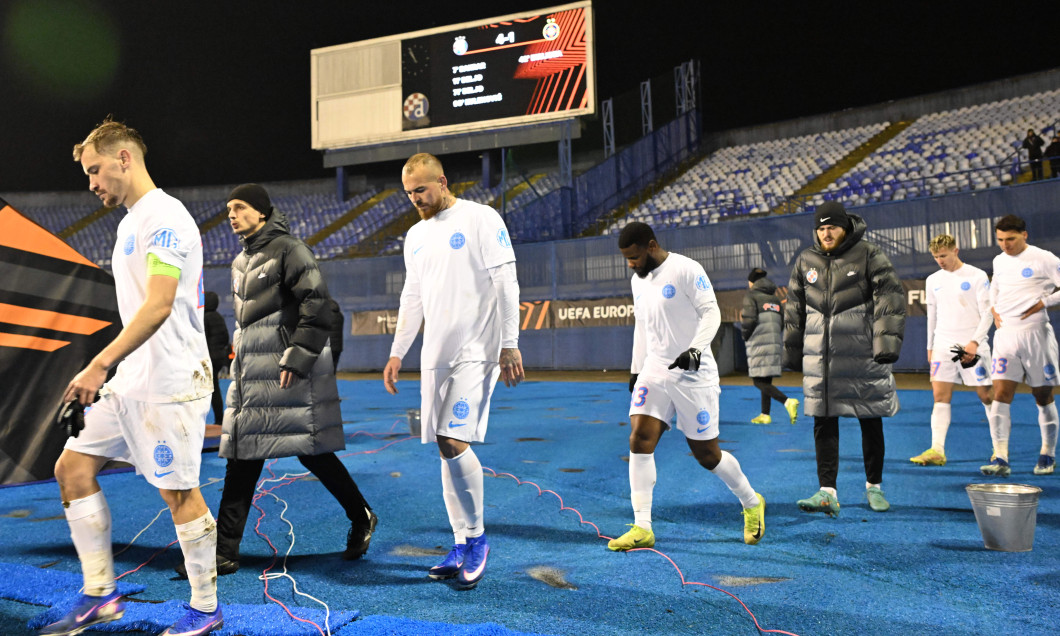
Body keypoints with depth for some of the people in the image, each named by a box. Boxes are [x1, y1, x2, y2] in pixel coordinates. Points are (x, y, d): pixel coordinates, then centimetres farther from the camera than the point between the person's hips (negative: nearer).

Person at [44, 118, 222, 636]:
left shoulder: (164, 216, -13)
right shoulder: (130, 223, 18)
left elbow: (159, 305, -23)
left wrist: (100, 364, -25)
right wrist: (107, 370, 21)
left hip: (170, 384, -10)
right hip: (130, 381, 10)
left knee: (178, 492, -2)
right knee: (72, 468, 9)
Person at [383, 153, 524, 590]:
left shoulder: (480, 219, -4)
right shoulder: (416, 235, 17)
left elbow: (505, 283, -9)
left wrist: (510, 345, -15)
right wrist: (397, 353, 18)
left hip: (475, 349, -7)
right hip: (435, 354, 7)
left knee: (453, 441, -16)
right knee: (446, 449, 6)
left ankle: (477, 537, 3)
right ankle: (462, 546, 16)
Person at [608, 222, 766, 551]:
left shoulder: (686, 270, -10)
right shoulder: (637, 279, 13)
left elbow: (711, 312, -14)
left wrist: (695, 349, -28)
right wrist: (636, 369, 21)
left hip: (694, 374, -6)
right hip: (655, 370, 6)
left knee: (706, 453, 2)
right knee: (640, 439, -11)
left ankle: (752, 503, 30)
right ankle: (642, 528, -7)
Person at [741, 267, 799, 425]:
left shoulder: (751, 297, -3)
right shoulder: (775, 299, 17)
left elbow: (749, 320, -14)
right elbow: (781, 324, 14)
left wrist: (745, 335, 3)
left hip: (759, 344, -7)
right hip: (775, 343, 7)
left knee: (759, 382, -7)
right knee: (766, 381, 14)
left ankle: (787, 401, -24)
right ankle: (765, 415, 16)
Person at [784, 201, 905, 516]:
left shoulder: (869, 256, -2)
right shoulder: (806, 261, 10)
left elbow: (890, 299, -9)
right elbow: (794, 309, 17)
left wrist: (887, 341, -20)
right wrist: (792, 351, 16)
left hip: (863, 356, -3)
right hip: (819, 358, 3)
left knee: (871, 422, 7)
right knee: (823, 422, -1)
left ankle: (874, 486, 25)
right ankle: (827, 493, 1)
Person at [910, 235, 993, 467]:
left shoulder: (977, 276, -3)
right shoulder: (933, 280, 12)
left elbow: (987, 312, -6)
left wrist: (975, 342, -16)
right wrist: (930, 347, 16)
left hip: (972, 345, -4)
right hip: (943, 345, 4)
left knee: (986, 395, 1)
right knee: (940, 396, -4)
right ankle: (937, 451, -7)